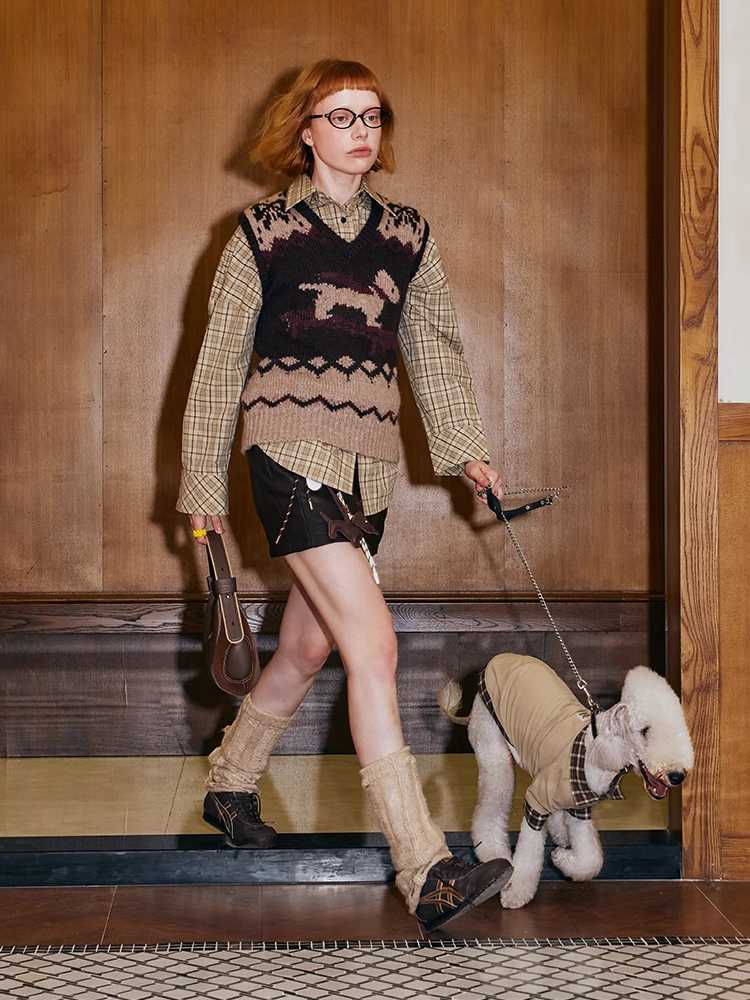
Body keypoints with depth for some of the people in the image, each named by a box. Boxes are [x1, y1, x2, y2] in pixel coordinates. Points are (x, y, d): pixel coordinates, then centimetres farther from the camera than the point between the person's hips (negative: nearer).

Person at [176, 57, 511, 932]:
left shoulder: (407, 236, 13)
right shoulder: (264, 232, 1)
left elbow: (435, 351, 13)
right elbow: (221, 361, 5)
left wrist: (466, 450, 0)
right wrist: (204, 484, 6)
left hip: (368, 463, 6)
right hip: (291, 450, -5)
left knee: (307, 647, 15)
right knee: (373, 644, -17)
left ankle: (228, 786, 41)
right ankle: (426, 874, -17)